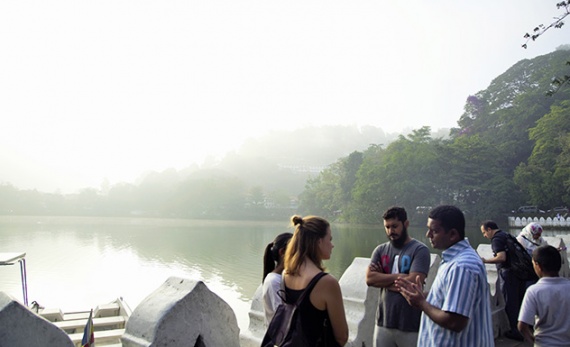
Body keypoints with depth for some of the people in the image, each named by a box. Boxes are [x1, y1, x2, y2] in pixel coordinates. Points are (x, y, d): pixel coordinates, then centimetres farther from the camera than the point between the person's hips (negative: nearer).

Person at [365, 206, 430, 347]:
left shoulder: (420, 250, -8)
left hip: (410, 326, -4)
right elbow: (369, 278, -7)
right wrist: (399, 276, -14)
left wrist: (382, 280, -8)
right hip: (384, 323, 4)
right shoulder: (380, 250, 6)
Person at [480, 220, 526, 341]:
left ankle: (516, 332, 8)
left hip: (508, 272, -9)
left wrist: (485, 261, -17)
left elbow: (502, 257, -24)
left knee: (511, 303, 1)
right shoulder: (507, 235, 16)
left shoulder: (496, 239, -12)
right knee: (520, 301, 17)